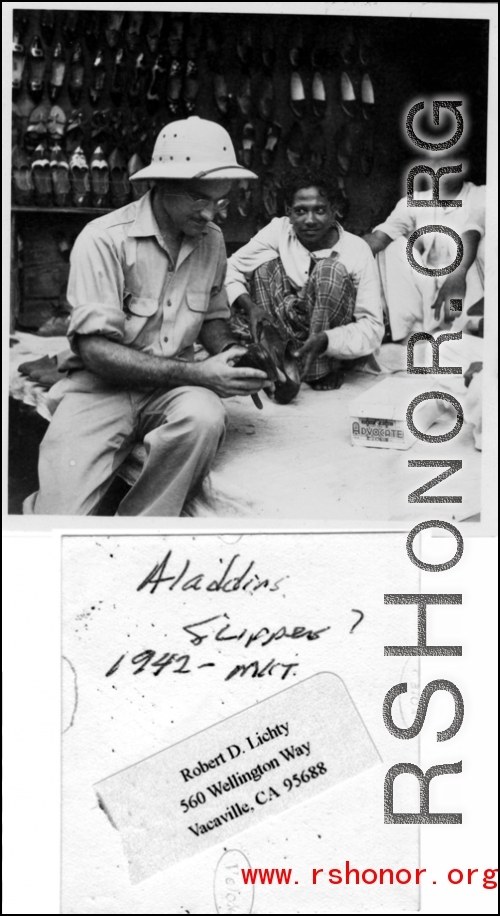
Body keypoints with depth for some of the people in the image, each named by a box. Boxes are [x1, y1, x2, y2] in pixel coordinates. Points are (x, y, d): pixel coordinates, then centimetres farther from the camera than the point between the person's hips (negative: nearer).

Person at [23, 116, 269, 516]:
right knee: (63, 518, -27)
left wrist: (231, 355, -4)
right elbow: (94, 349, -19)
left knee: (205, 416, -33)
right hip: (101, 386, -5)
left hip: (172, 389, 5)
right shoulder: (104, 240, -14)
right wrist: (194, 373, -23)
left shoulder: (212, 240, 6)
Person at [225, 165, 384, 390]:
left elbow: (373, 328, -19)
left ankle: (321, 375, -22)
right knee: (266, 259, -16)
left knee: (332, 269, -24)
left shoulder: (356, 250, -14)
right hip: (281, 331, 2)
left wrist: (323, 341, -36)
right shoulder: (278, 230, -7)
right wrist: (248, 305, -26)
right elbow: (230, 269, -5)